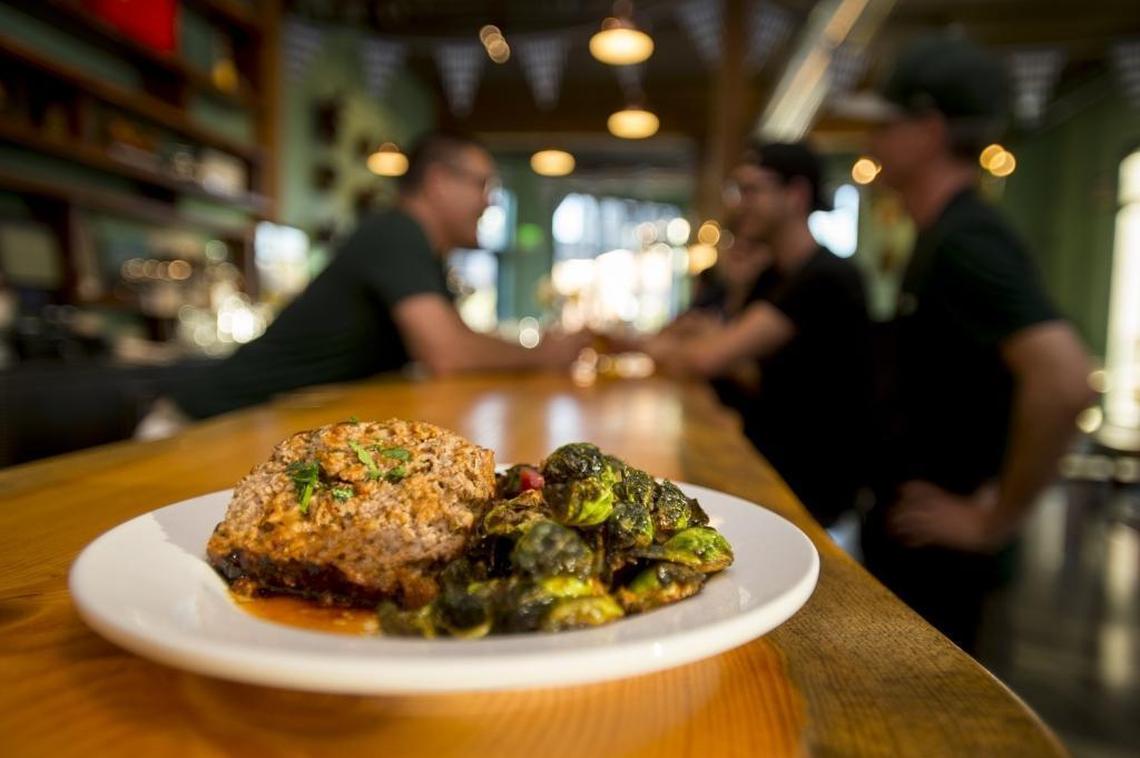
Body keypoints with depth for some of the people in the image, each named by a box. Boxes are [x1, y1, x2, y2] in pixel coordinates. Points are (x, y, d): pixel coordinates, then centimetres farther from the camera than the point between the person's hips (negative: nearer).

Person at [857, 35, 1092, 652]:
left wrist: (996, 519, -24)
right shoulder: (942, 236, 10)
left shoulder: (966, 242, -21)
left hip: (934, 547, -9)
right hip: (904, 534, 9)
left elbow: (1063, 380, -34)